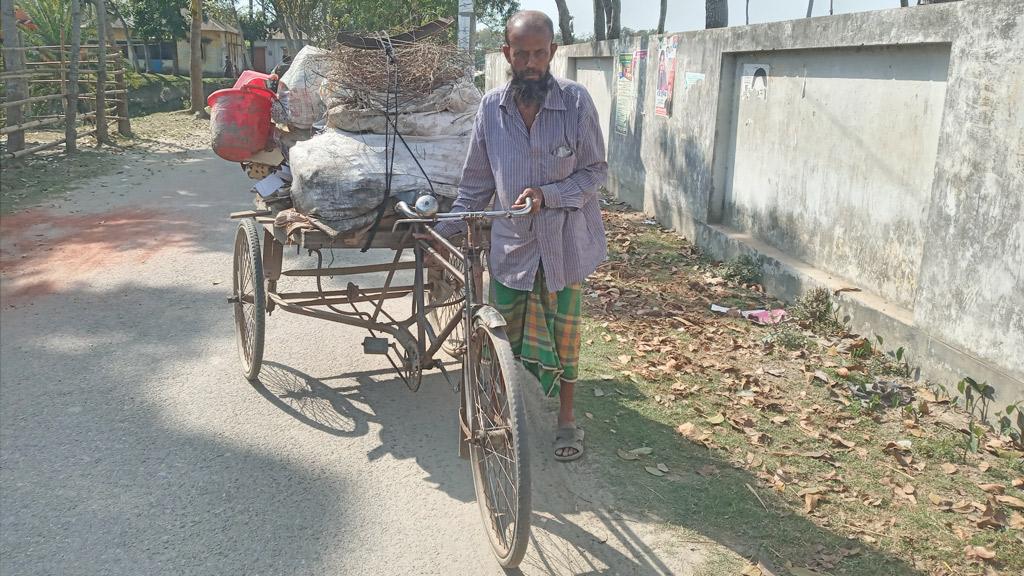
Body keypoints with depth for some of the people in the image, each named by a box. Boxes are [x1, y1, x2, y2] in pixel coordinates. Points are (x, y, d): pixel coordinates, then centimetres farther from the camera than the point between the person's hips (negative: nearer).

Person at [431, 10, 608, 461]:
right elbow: (477, 182, 6)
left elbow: (595, 171, -6)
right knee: (506, 339, 8)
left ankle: (566, 417, 30)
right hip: (510, 244, 2)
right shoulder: (491, 107, -3)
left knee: (563, 335, 10)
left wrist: (546, 194, -21)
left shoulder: (576, 101, -11)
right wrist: (446, 231, 3)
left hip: (564, 243, -2)